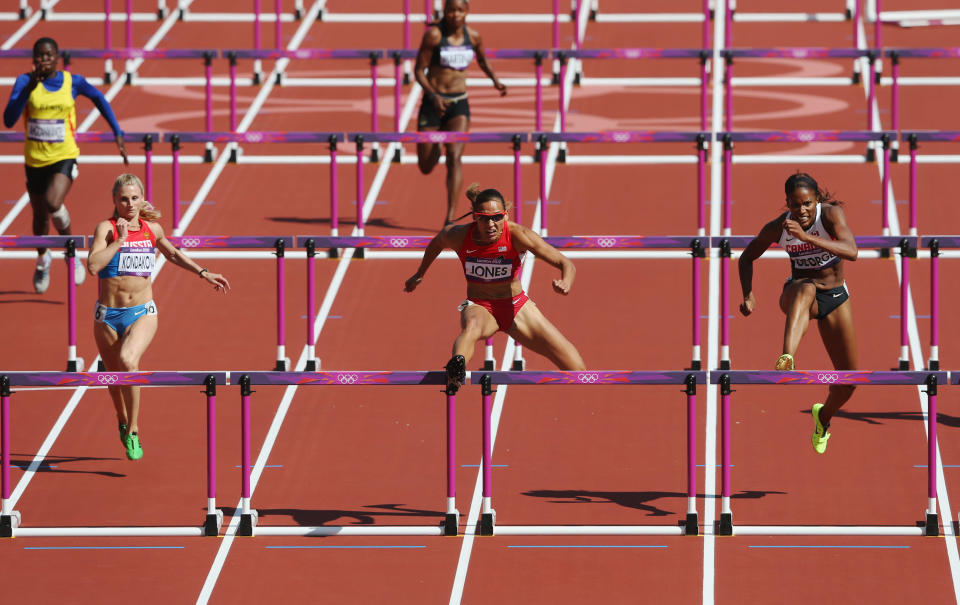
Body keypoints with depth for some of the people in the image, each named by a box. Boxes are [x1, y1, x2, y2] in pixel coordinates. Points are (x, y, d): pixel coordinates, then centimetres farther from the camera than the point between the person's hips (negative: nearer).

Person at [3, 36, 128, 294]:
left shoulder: (73, 82, -5)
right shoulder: (25, 81, -9)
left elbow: (98, 98, 15)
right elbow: (9, 120, -20)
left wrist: (117, 133, 13)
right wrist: (29, 88, -31)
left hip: (65, 157, -2)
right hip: (35, 159, 2)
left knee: (53, 204, -27)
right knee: (40, 215, 17)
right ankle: (42, 258, 48)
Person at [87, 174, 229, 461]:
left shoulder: (152, 229, 5)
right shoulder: (106, 228, -7)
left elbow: (173, 254, 26)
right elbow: (93, 266, -23)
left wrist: (203, 273, 24)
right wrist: (119, 239, -21)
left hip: (142, 312, 0)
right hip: (108, 315, 0)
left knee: (127, 361, -28)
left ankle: (133, 432, -17)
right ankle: (123, 421, 46)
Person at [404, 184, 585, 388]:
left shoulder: (518, 235, -20)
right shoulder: (459, 236, -16)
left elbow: (566, 264, -21)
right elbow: (437, 242, 11)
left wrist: (565, 282, -43)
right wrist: (419, 275, 22)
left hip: (516, 307, 1)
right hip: (479, 307, -1)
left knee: (576, 367, -3)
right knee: (472, 325, -42)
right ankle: (455, 370, -73)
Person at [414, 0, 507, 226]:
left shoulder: (473, 36, 1)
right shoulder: (434, 35, -11)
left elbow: (482, 61, 23)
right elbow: (419, 70, -10)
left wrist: (495, 80, 5)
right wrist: (433, 96, -25)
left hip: (459, 104, 1)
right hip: (432, 103, -1)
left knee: (454, 157, -19)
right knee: (426, 167, 8)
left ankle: (451, 218, -22)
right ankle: (436, 146, 48)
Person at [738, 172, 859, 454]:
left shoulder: (831, 214, -20)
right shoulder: (777, 227, -15)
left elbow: (851, 252, -38)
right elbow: (747, 257, 3)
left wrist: (806, 237, -48)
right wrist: (748, 294, -13)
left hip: (835, 297, 2)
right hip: (796, 293, -2)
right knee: (806, 289, -42)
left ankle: (824, 415, 39)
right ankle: (786, 361, -67)